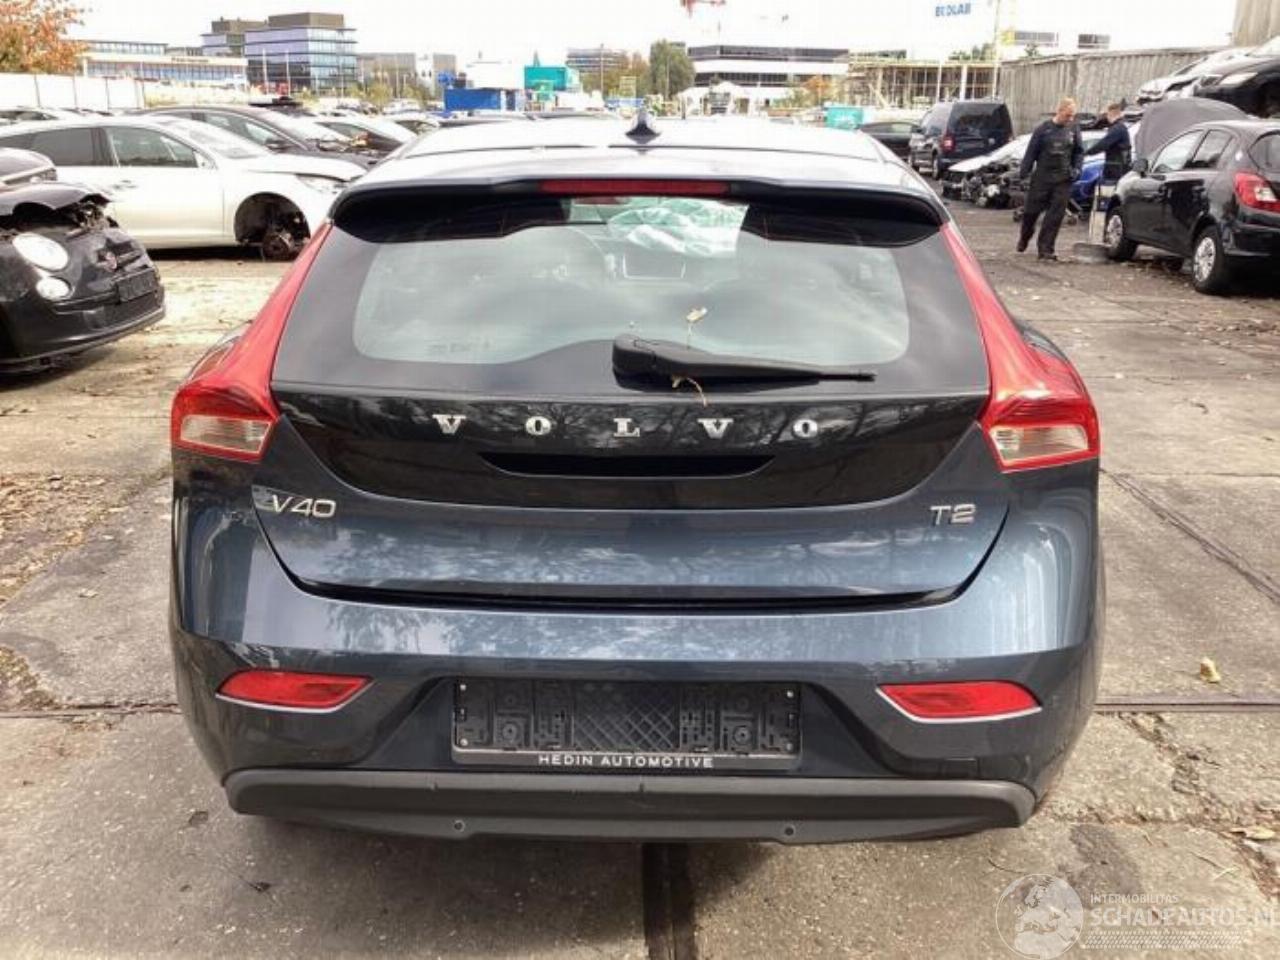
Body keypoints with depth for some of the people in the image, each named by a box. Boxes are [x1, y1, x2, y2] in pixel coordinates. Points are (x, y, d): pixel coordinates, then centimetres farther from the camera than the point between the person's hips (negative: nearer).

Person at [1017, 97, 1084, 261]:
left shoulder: (1073, 129, 5)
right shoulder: (1044, 129, -2)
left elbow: (1079, 152, 13)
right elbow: (1031, 151, 0)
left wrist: (1076, 169, 1)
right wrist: (1024, 171, -5)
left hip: (1063, 180, 2)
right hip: (1042, 177, -2)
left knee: (1056, 215, -4)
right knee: (1032, 210, 7)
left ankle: (1045, 248, 0)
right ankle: (1024, 239, 33)